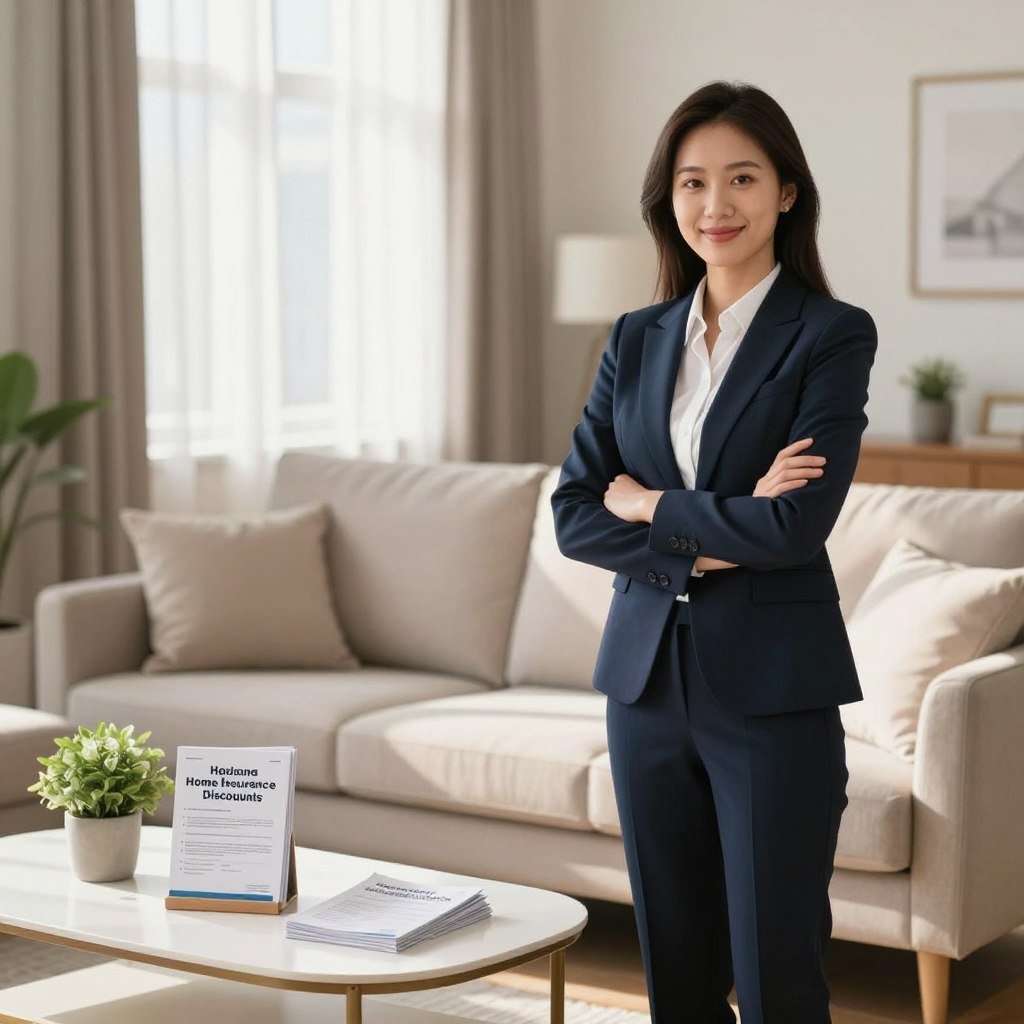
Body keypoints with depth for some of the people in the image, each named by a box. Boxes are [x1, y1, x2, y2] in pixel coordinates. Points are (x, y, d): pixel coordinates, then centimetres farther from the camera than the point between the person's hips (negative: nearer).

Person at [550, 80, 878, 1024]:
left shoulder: (834, 335, -6)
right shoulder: (637, 340, 9)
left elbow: (796, 524, -17)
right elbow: (573, 515, 1)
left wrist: (645, 504, -6)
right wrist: (703, 548, -13)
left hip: (773, 689, -5)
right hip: (649, 678, 5)